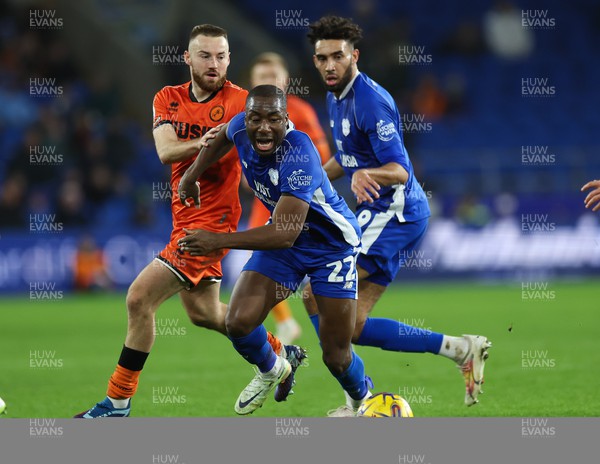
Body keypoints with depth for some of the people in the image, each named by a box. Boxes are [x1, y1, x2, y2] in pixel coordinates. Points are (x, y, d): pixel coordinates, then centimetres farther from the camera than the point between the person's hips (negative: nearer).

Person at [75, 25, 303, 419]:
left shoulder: (240, 102, -9)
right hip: (185, 218, 7)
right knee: (203, 312, 19)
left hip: (211, 220, -7)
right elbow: (166, 151, -11)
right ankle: (282, 353, 40)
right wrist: (203, 142, -30)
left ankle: (118, 403, -5)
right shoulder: (169, 99, 5)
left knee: (140, 298, -14)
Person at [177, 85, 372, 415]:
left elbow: (285, 234, -41)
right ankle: (271, 371, 22)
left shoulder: (298, 155, -36)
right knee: (239, 322, -12)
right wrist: (192, 175, 13)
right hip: (283, 235, 6)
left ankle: (363, 400, 31)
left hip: (332, 244, -6)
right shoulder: (241, 128, -16)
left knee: (336, 357, -4)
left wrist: (217, 241, -42)